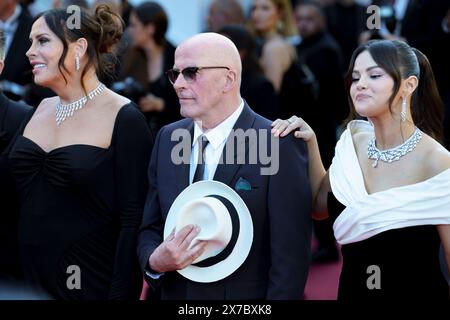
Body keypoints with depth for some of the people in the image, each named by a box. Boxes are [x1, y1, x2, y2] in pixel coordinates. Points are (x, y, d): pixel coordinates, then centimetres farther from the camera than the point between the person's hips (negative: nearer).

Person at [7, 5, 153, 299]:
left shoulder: (124, 119, -12)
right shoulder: (40, 110, 8)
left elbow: (133, 220, -14)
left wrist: (121, 295, -17)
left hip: (93, 283, -6)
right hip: (29, 279, 6)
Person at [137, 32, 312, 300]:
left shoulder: (280, 146, -15)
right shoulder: (168, 140, 3)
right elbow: (150, 228, 8)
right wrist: (154, 261, -12)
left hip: (246, 296, -5)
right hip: (175, 293, 5)